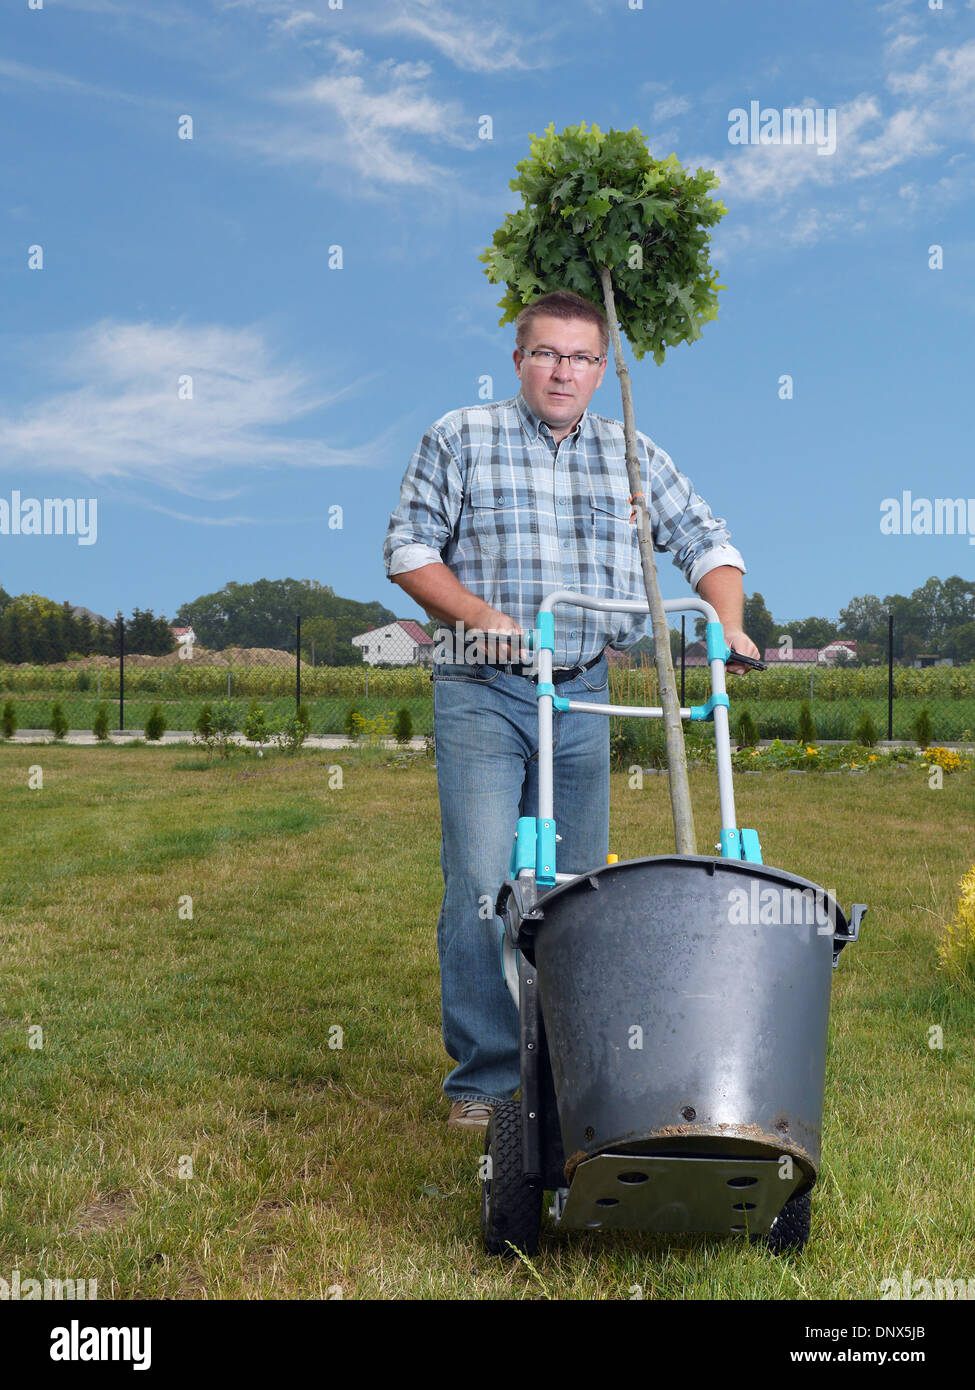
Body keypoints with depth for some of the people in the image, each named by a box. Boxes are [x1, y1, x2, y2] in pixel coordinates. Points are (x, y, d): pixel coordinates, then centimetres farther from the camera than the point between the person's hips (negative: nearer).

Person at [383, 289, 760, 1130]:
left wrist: (728, 620, -2)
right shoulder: (460, 438, 4)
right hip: (481, 694, -3)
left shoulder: (633, 456, 13)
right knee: (483, 886, -10)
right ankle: (482, 1077, 4)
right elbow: (408, 548, 2)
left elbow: (706, 542, 17)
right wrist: (481, 616, -14)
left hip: (582, 697, 3)